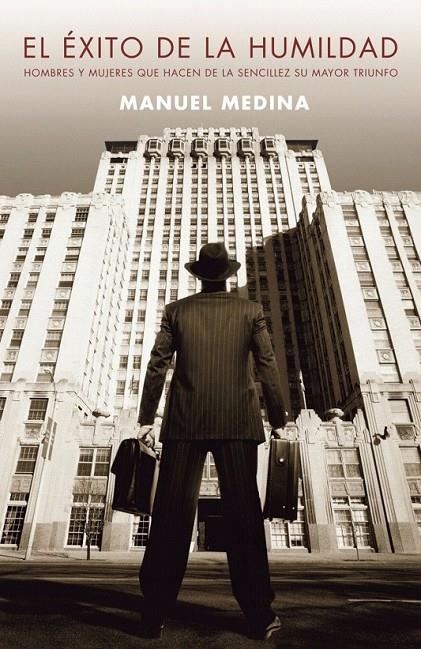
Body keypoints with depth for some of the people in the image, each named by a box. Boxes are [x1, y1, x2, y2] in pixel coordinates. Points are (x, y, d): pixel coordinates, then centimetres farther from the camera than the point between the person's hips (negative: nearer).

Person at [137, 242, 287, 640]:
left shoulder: (177, 311, 7)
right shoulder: (250, 311, 6)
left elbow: (157, 366, 3)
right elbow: (268, 368, 2)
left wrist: (146, 418, 7)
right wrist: (278, 419, 8)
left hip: (185, 423, 1)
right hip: (237, 423, 0)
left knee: (171, 515, 6)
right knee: (243, 516, 7)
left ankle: (154, 617, 17)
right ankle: (259, 616, 18)